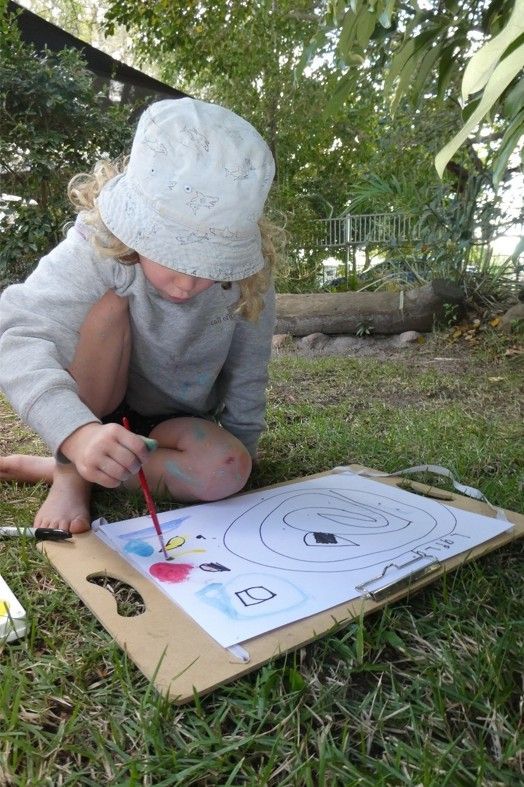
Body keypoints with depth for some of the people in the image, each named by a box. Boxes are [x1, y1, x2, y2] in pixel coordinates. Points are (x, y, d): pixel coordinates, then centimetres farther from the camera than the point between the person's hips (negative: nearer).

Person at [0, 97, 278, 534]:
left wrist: (238, 457, -4)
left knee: (225, 470, -29)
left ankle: (51, 466, -12)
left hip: (175, 423, 3)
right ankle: (70, 474, -16)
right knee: (109, 305, -30)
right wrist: (78, 434, -57)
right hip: (97, 413, -2)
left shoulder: (248, 280, -21)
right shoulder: (98, 245, -28)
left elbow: (246, 384, -9)